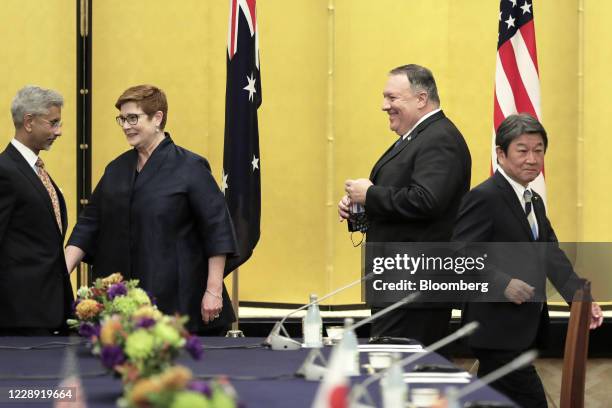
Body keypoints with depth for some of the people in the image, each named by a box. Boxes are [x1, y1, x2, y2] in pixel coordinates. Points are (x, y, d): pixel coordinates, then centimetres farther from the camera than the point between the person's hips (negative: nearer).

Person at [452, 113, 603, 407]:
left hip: (524, 329, 9)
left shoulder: (534, 202, 16)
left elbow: (551, 257, 7)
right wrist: (502, 283, -27)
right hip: (497, 331, -9)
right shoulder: (484, 198, -13)